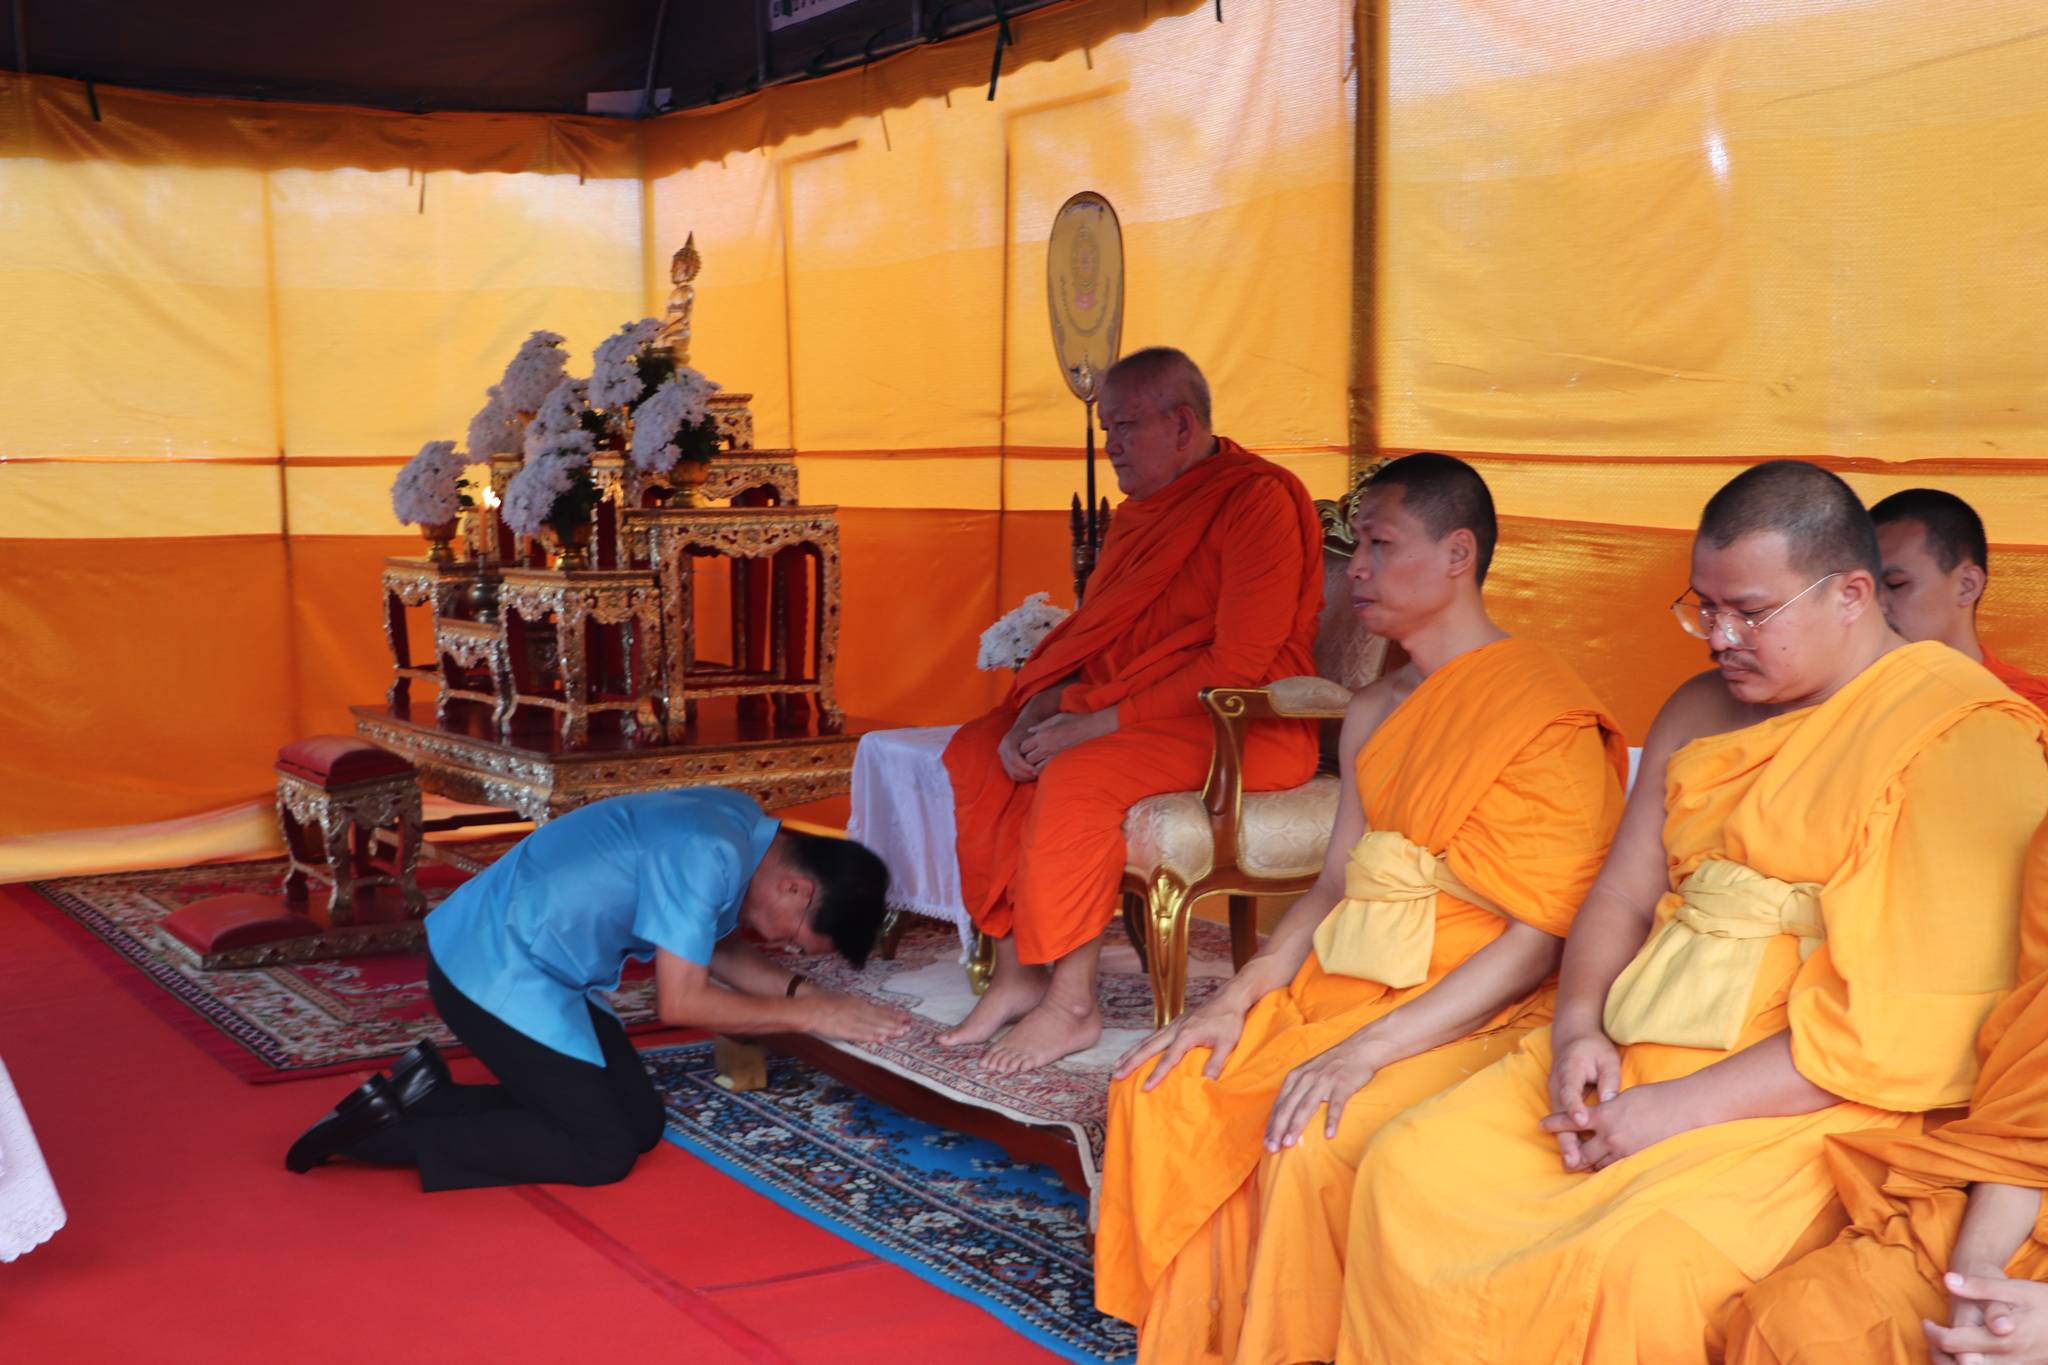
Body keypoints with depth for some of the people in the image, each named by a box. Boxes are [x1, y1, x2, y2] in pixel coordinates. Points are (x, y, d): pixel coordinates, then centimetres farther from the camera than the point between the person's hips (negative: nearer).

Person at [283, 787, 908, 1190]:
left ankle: (427, 1092, 11)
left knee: (641, 1123, 6)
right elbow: (679, 1001, -23)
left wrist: (797, 988, 1)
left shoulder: (746, 828, 3)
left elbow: (713, 949, 16)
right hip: (493, 970, -10)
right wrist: (805, 1015, -15)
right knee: (604, 1151, -9)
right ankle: (388, 1129, -3)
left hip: (536, 967, 10)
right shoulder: (707, 854, -26)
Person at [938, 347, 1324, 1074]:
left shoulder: (1259, 502, -13)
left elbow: (1238, 665, -20)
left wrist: (1099, 724, -22)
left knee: (1077, 778, -32)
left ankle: (1072, 1005, -18)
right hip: (1127, 710, 9)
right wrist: (1044, 702, -4)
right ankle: (1017, 975, -7)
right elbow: (1091, 631, 18)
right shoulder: (1140, 512, 15)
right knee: (976, 753, -9)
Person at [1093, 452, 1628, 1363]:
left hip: (1472, 1014, -8)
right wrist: (1236, 1000, -1)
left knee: (1311, 1145, -30)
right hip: (1343, 985, 8)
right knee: (1156, 1094, -8)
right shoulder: (1375, 714, 14)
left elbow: (1542, 936, -17)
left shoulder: (1546, 714, -12)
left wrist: (1371, 1047, -23)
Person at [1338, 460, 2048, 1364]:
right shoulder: (1701, 711, 15)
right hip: (1631, 1065, 7)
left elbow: (1916, 1026, -18)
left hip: (1813, 1102, -7)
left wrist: (1682, 1110, -18)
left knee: (1634, 1268, -31)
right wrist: (1578, 1029, -4)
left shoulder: (1964, 737, -11)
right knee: (1407, 1170, -10)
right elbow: (1621, 894, 18)